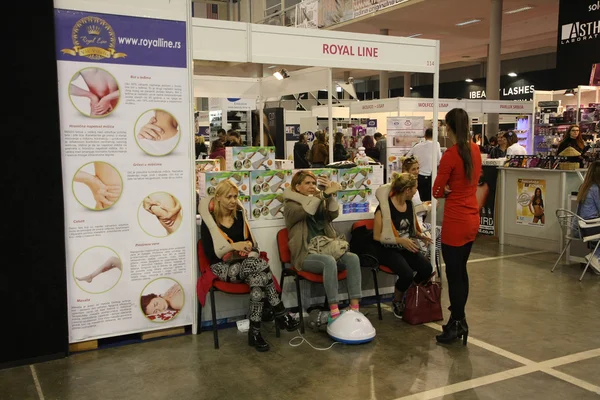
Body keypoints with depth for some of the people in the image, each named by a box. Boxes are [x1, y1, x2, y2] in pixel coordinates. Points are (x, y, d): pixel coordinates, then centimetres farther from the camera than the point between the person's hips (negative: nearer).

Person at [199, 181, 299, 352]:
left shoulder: (239, 215, 9)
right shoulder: (209, 221, -6)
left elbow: (250, 240, 14)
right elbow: (209, 253, -11)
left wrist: (249, 247, -9)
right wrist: (233, 246, -19)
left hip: (244, 264, 5)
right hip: (223, 267, -5)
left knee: (258, 277, -34)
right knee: (262, 266, -33)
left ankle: (255, 332, -30)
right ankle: (281, 314, -26)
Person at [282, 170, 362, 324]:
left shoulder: (320, 202, 19)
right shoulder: (290, 205, 2)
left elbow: (334, 214, -1)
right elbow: (305, 211, -21)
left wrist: (330, 195, -18)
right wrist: (325, 193, -29)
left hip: (326, 249, 6)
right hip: (306, 254, -5)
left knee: (352, 258, -23)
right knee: (329, 261, -36)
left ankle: (355, 309, -28)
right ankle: (334, 313, -37)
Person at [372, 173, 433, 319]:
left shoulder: (409, 204, 6)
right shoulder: (384, 207, -17)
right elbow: (377, 236, -14)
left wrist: (420, 235, 1)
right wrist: (400, 240, -23)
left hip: (406, 247, 7)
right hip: (387, 249, -6)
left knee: (427, 268, -19)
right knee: (407, 274, -29)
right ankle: (397, 301, 2)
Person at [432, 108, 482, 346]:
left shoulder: (451, 154, -18)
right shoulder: (475, 150, 4)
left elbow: (437, 192, -12)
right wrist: (454, 189, 0)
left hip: (455, 222, -8)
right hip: (472, 219, 8)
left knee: (453, 274, 3)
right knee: (461, 270, 18)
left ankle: (457, 324, 11)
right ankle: (459, 319, 27)